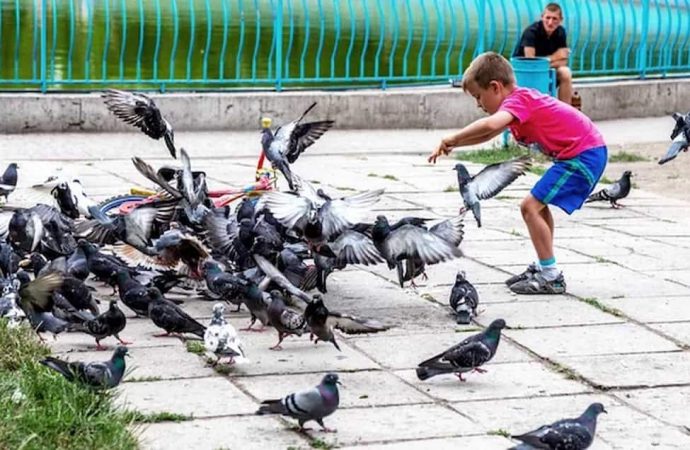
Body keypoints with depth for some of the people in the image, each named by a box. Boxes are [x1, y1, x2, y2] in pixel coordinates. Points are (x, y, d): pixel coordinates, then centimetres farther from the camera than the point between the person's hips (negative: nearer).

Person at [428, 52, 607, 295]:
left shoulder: (518, 100, -14)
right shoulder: (522, 98, 17)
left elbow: (490, 125, -36)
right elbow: (488, 134, 27)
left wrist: (453, 139, -24)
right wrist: (453, 144, 16)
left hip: (583, 154, -11)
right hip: (588, 151, 11)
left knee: (531, 206, -9)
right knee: (539, 205, 21)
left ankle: (551, 277, -5)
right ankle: (544, 267, 28)